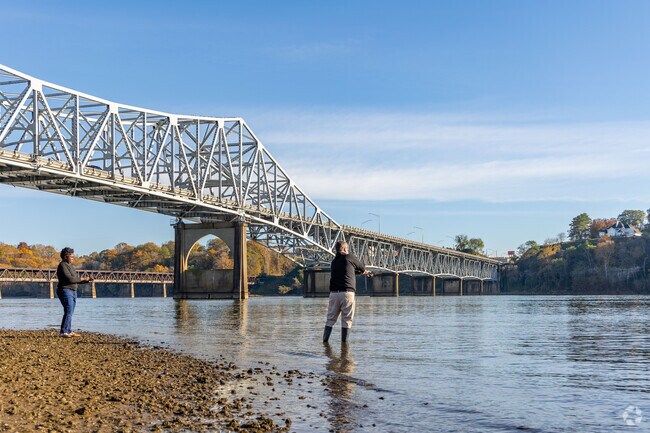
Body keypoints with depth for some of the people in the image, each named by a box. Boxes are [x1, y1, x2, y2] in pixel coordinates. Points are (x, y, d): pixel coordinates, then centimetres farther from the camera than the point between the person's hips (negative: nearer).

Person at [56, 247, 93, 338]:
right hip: (65, 290, -9)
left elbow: (76, 280, 20)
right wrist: (82, 279, -10)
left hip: (73, 291, 9)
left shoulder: (70, 266, 18)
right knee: (68, 311, -14)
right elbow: (70, 279, -21)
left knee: (70, 312, 9)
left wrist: (87, 280, 5)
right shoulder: (62, 266, -11)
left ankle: (69, 331, 11)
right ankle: (63, 332, -13)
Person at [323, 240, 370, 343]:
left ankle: (325, 340, 5)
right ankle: (344, 341, 2)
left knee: (331, 319, 10)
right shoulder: (350, 257, 1)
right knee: (347, 320, 2)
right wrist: (363, 272, 39)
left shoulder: (334, 261, 19)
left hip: (334, 293, 5)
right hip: (347, 292, -5)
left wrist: (362, 272, 45)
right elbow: (362, 268, 15)